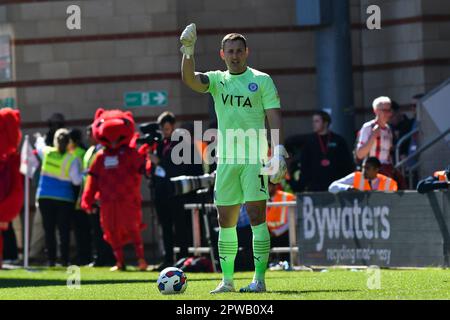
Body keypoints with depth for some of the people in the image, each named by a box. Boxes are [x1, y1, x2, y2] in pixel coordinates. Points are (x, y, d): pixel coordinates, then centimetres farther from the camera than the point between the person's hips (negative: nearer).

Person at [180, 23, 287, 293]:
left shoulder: (262, 80, 2)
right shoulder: (218, 80, 11)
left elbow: (274, 116, -3)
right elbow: (191, 80, -8)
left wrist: (279, 151, -14)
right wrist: (188, 52, -24)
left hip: (255, 158, -4)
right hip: (226, 159, 4)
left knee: (256, 215, -10)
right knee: (226, 221, 7)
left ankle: (259, 279, -10)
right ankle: (227, 280, 15)